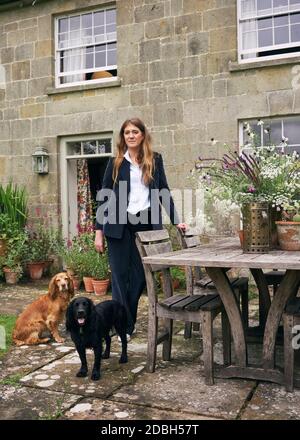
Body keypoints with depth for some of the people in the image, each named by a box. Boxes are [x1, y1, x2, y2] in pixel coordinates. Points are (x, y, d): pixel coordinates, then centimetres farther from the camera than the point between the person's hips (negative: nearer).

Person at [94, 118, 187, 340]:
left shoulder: (155, 160, 8)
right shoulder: (116, 162, 5)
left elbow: (163, 191, 11)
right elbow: (104, 196, 4)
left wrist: (176, 220, 4)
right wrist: (99, 231, 0)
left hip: (146, 223, 1)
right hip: (119, 224, -1)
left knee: (140, 276, 5)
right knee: (120, 275, 2)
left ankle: (128, 320, 23)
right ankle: (124, 326, 12)